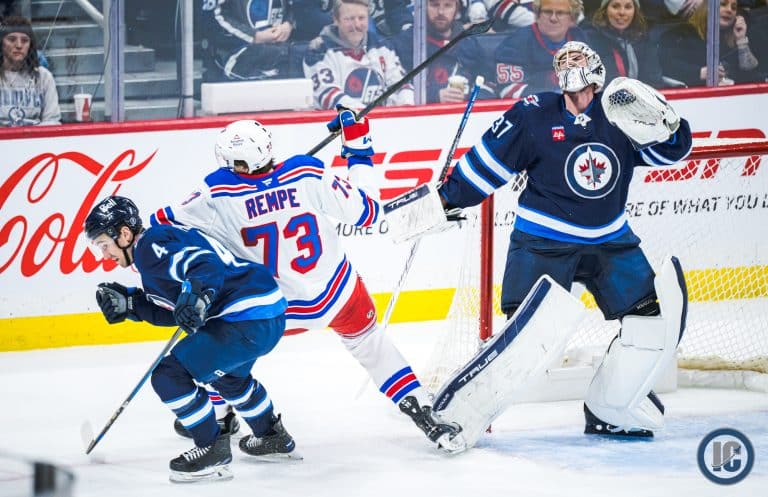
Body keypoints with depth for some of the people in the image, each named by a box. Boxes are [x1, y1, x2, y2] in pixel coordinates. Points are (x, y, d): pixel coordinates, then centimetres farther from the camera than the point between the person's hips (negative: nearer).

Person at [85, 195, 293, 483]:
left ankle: (213, 450, -2)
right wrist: (127, 303, 12)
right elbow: (170, 312, 20)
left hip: (250, 317, -12)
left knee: (169, 375, -12)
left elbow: (205, 263, -27)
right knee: (228, 376, 38)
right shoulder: (152, 252, 20)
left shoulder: (151, 246, -12)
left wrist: (196, 294, -44)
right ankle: (272, 437, 54)